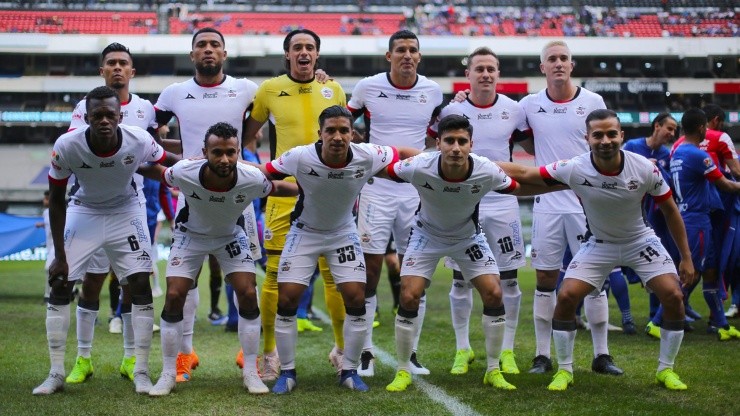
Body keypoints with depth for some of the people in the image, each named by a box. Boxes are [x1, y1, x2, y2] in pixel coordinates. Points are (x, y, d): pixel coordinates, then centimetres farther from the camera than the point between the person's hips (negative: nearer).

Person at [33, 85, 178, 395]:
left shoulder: (139, 142, -27)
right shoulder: (67, 146, -27)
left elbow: (169, 161, -4)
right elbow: (56, 199, -14)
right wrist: (60, 255, -12)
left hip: (126, 211, 0)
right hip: (83, 211, 0)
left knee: (141, 285, -9)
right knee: (59, 286, -5)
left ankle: (142, 372, 2)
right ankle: (56, 373, 6)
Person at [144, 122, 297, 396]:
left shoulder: (252, 179, -32)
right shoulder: (183, 173, -34)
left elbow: (275, 188, -7)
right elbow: (160, 176, -9)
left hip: (231, 236, 1)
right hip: (190, 234, -1)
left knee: (248, 295, -10)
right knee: (174, 297, -9)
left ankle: (250, 373, 5)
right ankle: (168, 375, 5)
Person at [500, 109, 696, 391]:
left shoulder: (644, 169, -24)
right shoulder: (574, 169, -25)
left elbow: (670, 210, -9)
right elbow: (522, 173, -17)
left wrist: (686, 258, -5)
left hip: (640, 241, 0)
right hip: (598, 244, 0)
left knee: (673, 297, -13)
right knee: (566, 297, -15)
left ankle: (666, 370, 8)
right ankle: (564, 371, 4)